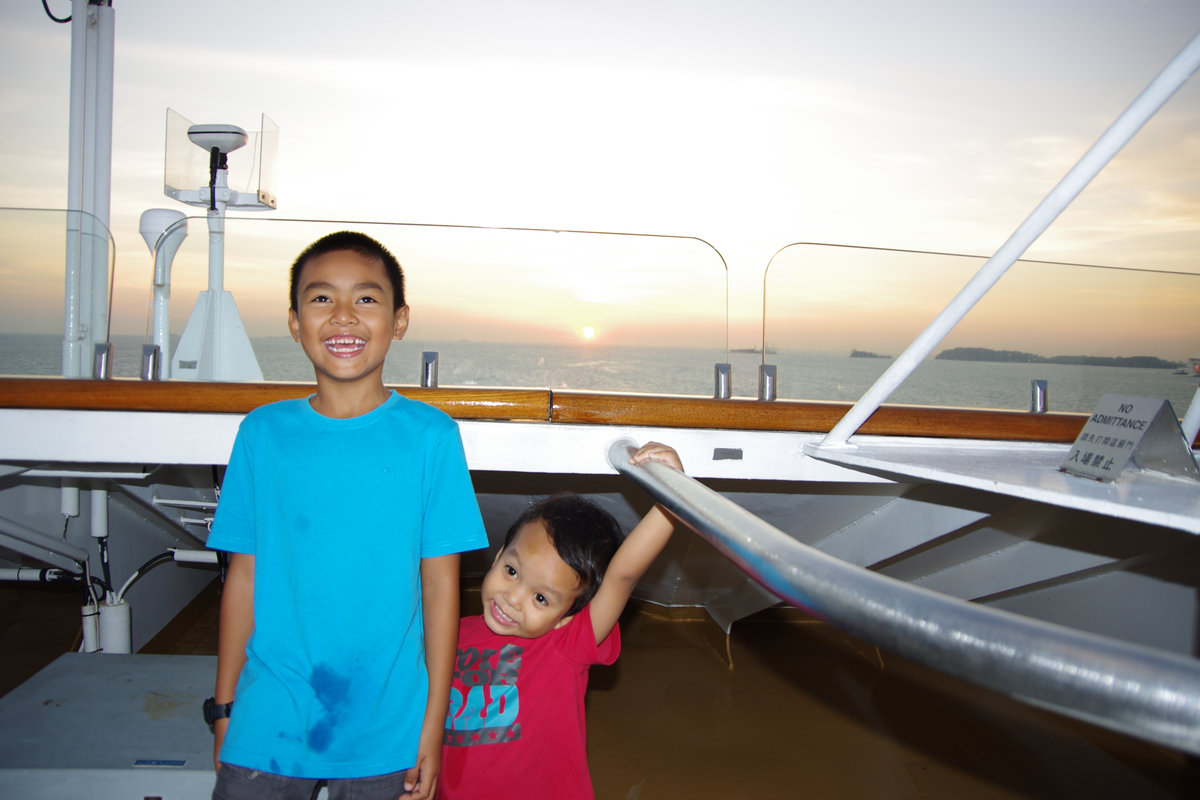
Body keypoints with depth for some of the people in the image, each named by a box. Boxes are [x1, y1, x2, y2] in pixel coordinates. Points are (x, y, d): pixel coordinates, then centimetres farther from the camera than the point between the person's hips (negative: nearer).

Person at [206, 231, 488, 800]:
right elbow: (245, 575, 4)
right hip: (267, 724, 2)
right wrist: (224, 707, 8)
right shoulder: (263, 432, 0)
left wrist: (434, 721, -3)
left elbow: (441, 583, -5)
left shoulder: (430, 435, -6)